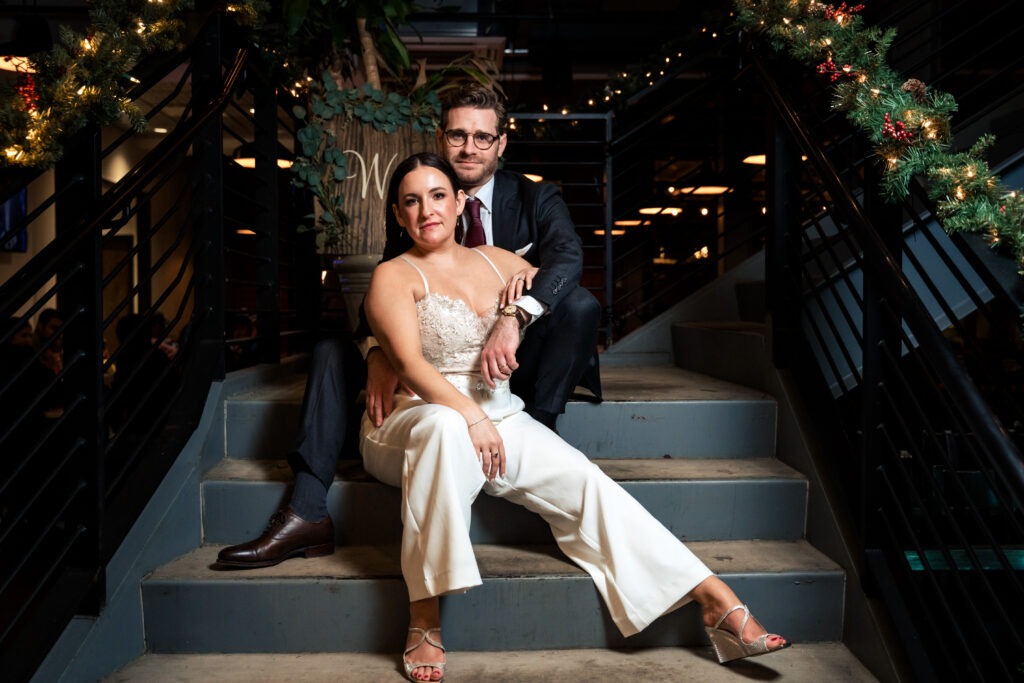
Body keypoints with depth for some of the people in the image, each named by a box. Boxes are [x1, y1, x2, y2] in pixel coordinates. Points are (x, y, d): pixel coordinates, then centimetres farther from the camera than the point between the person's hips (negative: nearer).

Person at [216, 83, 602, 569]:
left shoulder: (536, 199, -1)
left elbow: (567, 256, -22)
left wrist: (515, 318, -42)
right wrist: (379, 354, -27)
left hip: (512, 365, -2)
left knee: (580, 304, -27)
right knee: (332, 352, -11)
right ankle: (307, 516, -17)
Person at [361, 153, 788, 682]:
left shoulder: (497, 262, 16)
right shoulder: (394, 276, 0)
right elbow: (409, 364, -15)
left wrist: (530, 288, 6)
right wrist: (470, 416, -29)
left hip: (496, 417, 4)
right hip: (415, 417, -4)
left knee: (581, 478, -17)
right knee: (444, 427, -41)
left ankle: (716, 599, -14)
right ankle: (424, 620, -33)